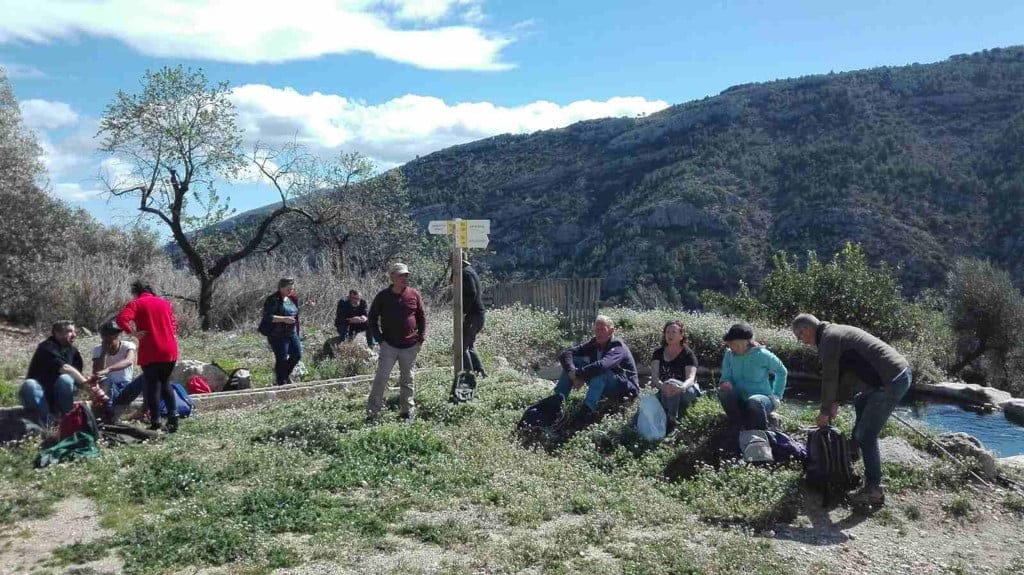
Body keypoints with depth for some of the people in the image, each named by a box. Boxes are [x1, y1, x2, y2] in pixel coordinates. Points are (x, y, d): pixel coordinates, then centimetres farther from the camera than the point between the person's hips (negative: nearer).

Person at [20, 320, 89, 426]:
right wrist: (86, 384, -35)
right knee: (29, 385, -35)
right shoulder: (47, 347, -15)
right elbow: (64, 368, -31)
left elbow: (78, 378, 0)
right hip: (42, 396, -3)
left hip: (58, 397, 3)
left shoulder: (73, 350, 5)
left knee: (65, 379, -28)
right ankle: (46, 418, -27)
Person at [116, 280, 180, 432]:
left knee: (152, 387, 3)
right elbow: (174, 325, 21)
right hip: (170, 351, 5)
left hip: (151, 353, -5)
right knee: (165, 384, 18)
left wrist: (133, 333, -10)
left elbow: (121, 319, -18)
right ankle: (173, 417, 7)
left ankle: (156, 424, 1)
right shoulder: (165, 303, 15)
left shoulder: (136, 304, -1)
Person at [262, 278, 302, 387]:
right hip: (277, 335, -7)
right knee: (282, 358, -1)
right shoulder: (272, 300, -14)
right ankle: (280, 382, 17)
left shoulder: (292, 299, 10)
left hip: (292, 333, 8)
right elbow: (267, 317, -22)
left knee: (297, 355, 8)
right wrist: (284, 319, -29)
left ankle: (286, 376, 31)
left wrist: (297, 332, 21)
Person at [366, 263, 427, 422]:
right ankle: (372, 413, -2)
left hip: (410, 346, 2)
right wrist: (379, 339, -2)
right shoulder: (383, 296, -2)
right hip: (388, 345, -2)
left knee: (407, 380, 12)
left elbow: (422, 317, 10)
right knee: (381, 378, -6)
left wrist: (421, 338, 3)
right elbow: (372, 318, 5)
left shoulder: (414, 295, 2)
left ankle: (407, 412, 23)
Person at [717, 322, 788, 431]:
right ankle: (738, 428, -17)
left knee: (754, 401, -39)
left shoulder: (762, 355, -12)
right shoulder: (729, 354, -2)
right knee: (723, 391, -28)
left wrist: (776, 395, 3)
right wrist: (726, 383, -23)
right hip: (739, 400, 4)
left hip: (762, 397, -3)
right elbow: (726, 377, 1)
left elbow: (782, 372, 3)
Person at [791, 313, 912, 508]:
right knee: (860, 402, 32)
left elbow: (829, 379, -8)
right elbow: (838, 374, 25)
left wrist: (825, 412, 4)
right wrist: (835, 402, 25)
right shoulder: (835, 332, 18)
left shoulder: (829, 338, -11)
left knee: (865, 435, -4)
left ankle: (874, 491, 2)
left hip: (891, 382, -11)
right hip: (902, 371, 11)